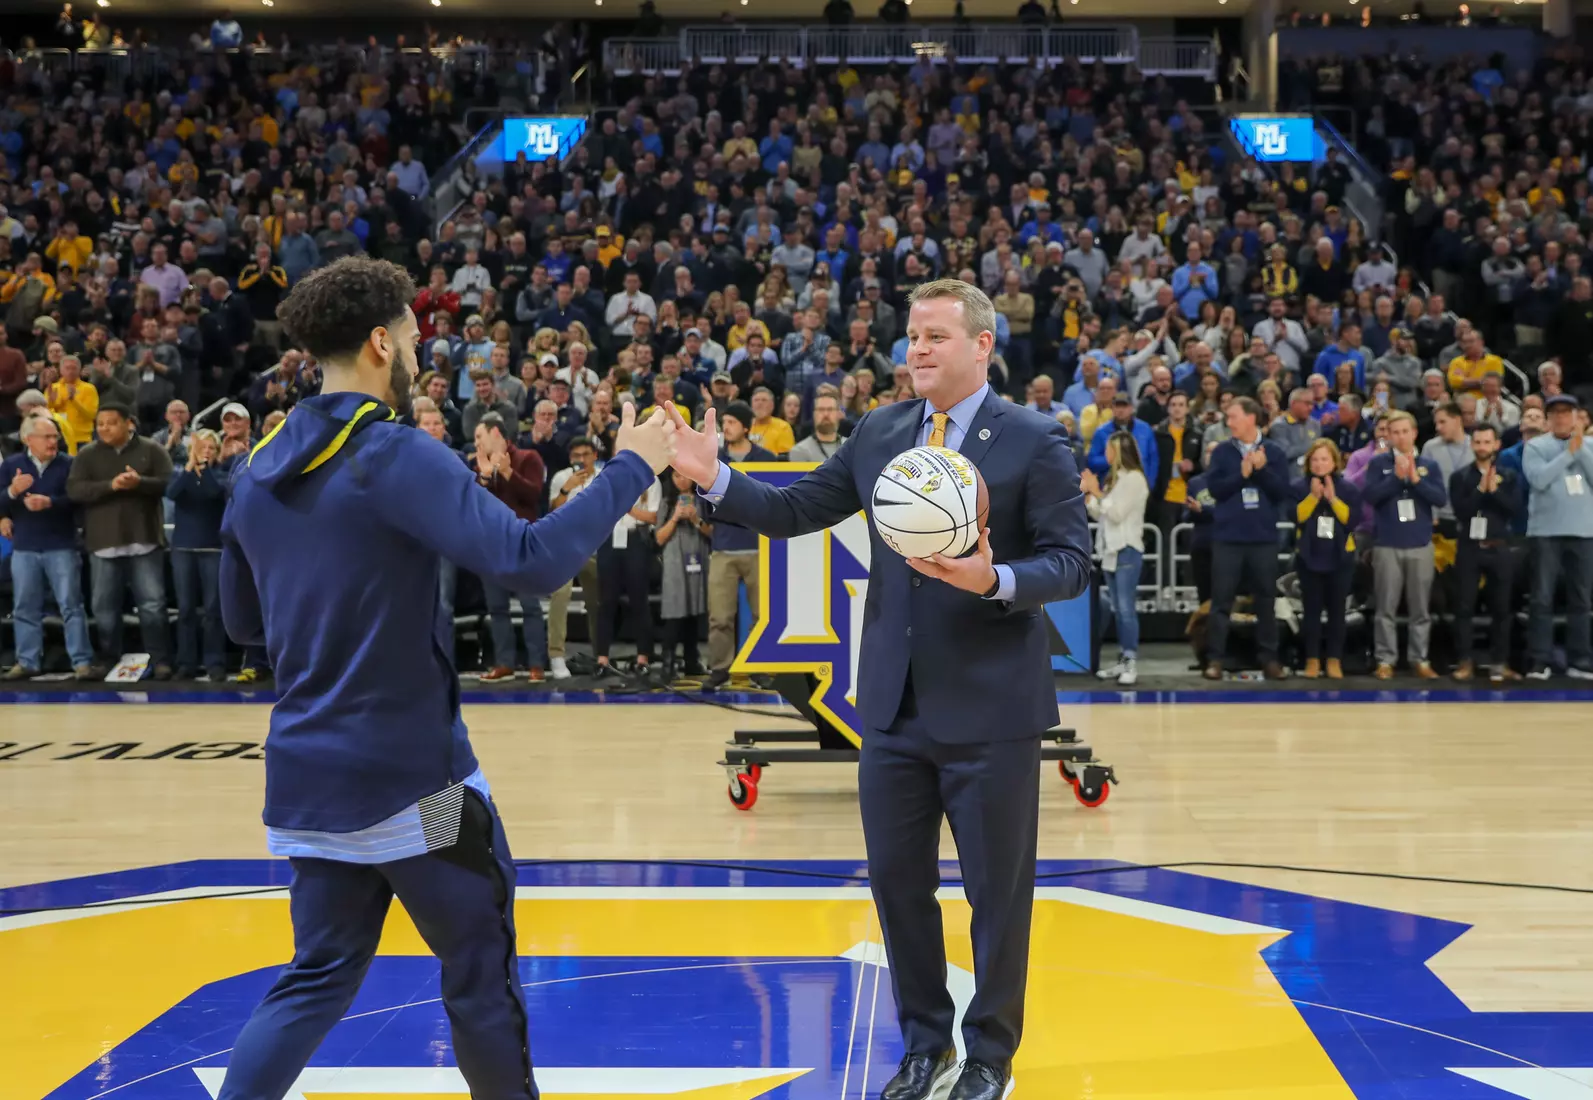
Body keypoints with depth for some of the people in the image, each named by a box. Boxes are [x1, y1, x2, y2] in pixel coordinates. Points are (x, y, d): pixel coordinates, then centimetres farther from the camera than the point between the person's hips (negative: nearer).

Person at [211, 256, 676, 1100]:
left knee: (321, 975, 16)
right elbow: (529, 562, -26)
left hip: (306, 774, 7)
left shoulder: (257, 473, 6)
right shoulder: (395, 456, -16)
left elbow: (242, 622, 17)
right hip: (409, 773, -7)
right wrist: (629, 468, -16)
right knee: (481, 972, 11)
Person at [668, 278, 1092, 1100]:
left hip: (991, 708, -5)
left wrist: (996, 579, -28)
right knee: (897, 880, 13)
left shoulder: (1034, 441, -8)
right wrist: (715, 479, -9)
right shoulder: (878, 433, 6)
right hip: (894, 704, 5)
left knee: (998, 889, 8)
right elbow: (797, 511, 6)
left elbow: (1072, 561, -11)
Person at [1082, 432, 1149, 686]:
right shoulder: (1116, 478, 17)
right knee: (1116, 609, 9)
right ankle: (1123, 660, 12)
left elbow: (1117, 513, -16)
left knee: (1126, 608, -12)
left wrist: (1096, 491, -10)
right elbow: (1101, 515, 15)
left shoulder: (1134, 478, -9)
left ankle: (1132, 663, -14)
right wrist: (1086, 493, 6)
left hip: (1127, 550, -9)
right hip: (1111, 550, 9)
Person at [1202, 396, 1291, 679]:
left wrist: (1262, 469, -15)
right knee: (1221, 600, 1)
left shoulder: (1274, 452, 2)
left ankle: (1270, 658, 15)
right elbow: (1214, 487, -6)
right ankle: (1215, 658, 4)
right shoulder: (1222, 451, 3)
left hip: (1264, 537, 0)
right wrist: (1242, 473, -16)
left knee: (1266, 599, 7)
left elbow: (1282, 491, -3)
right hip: (1228, 536, 0)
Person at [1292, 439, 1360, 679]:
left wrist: (1332, 498, -18)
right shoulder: (1300, 487, 0)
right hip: (1309, 557, 0)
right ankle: (1312, 659, 7)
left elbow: (1352, 518, -11)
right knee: (1311, 609, 2)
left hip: (1340, 557, 0)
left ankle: (1334, 660, 7)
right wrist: (1314, 496, -21)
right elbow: (1297, 516, -13)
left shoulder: (1348, 488, 1)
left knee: (1336, 610, 3)